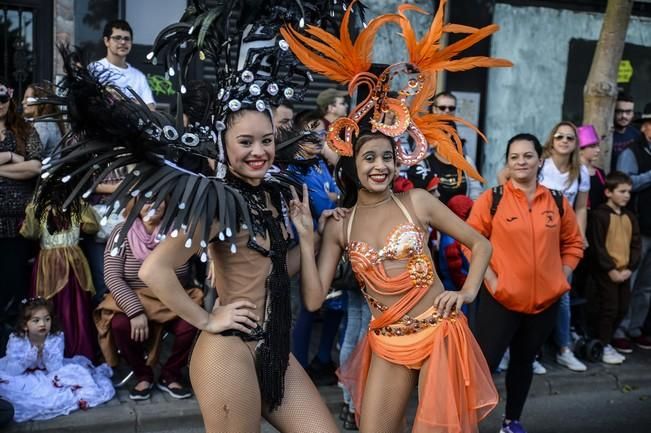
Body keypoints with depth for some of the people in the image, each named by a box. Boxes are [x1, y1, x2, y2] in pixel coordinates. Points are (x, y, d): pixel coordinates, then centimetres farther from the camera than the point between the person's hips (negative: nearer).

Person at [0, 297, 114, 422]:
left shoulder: (56, 339, -15)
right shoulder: (16, 340, -15)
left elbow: (56, 370, -20)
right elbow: (12, 371, -20)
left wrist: (47, 353, -34)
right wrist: (29, 357, -33)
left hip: (48, 378, -1)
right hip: (24, 379, 1)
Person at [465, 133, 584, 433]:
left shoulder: (558, 203, 4)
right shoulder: (491, 199, -6)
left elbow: (573, 243, 15)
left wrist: (561, 278, 4)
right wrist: (490, 279, -11)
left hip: (545, 300, 4)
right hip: (500, 299, -4)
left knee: (524, 362, 18)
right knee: (485, 363, -5)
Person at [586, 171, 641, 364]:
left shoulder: (630, 217, 12)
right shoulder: (599, 214, -10)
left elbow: (636, 245, 9)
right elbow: (597, 246, -14)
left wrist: (630, 268, -3)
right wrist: (611, 269, -15)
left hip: (624, 272, 7)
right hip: (605, 272, -7)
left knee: (622, 309, 10)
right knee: (608, 308, -2)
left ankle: (606, 341, 26)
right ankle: (603, 347, 10)